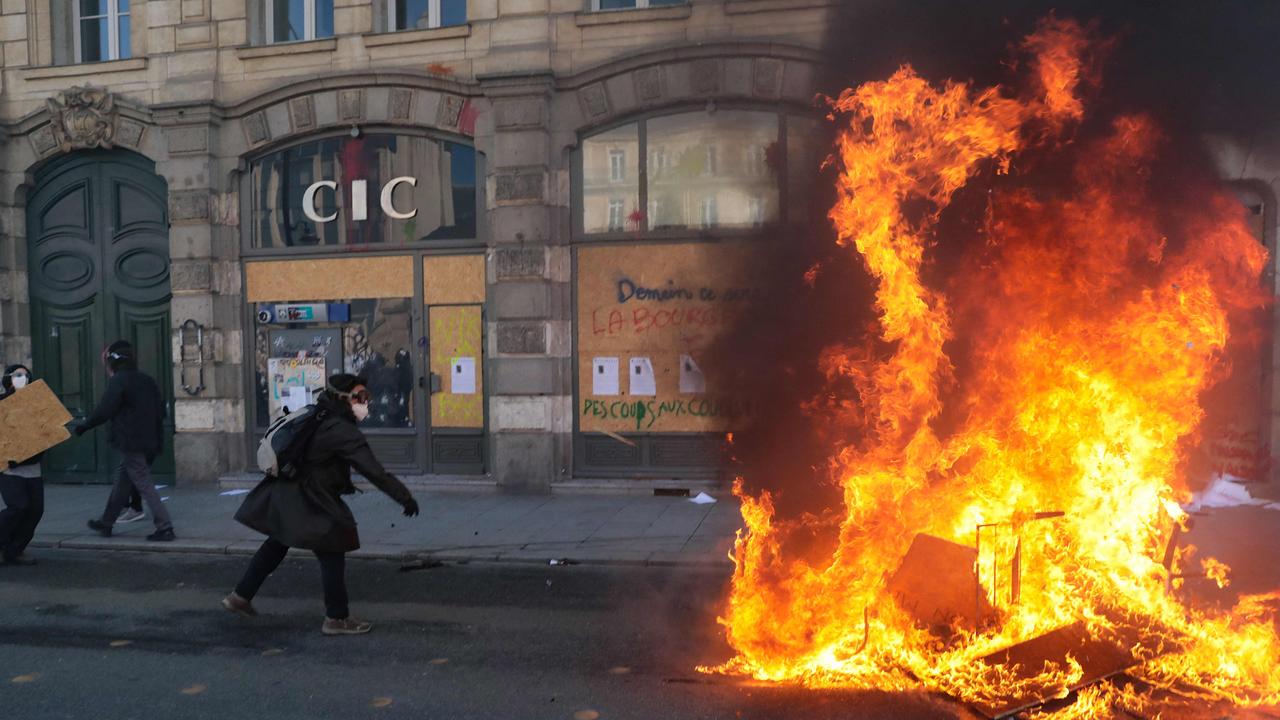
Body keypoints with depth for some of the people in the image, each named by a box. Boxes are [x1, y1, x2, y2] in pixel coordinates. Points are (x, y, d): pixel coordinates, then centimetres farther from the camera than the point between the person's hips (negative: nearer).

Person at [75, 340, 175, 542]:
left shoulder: (118, 381, -11)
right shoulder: (147, 380, 12)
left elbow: (104, 410, -14)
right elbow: (160, 410, 14)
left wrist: (84, 425, 2)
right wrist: (158, 438, 20)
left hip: (130, 442, -8)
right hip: (150, 441, 8)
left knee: (144, 484, -6)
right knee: (122, 479, 20)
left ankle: (164, 527, -10)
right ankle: (106, 523, 31)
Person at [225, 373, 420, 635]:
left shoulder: (320, 419, 8)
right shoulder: (343, 432, -21)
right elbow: (374, 470, -25)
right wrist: (405, 497, -23)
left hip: (288, 493, 10)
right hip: (309, 503, -10)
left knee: (277, 545, 25)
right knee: (332, 556, 1)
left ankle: (240, 596, 37)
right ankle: (336, 618, 10)